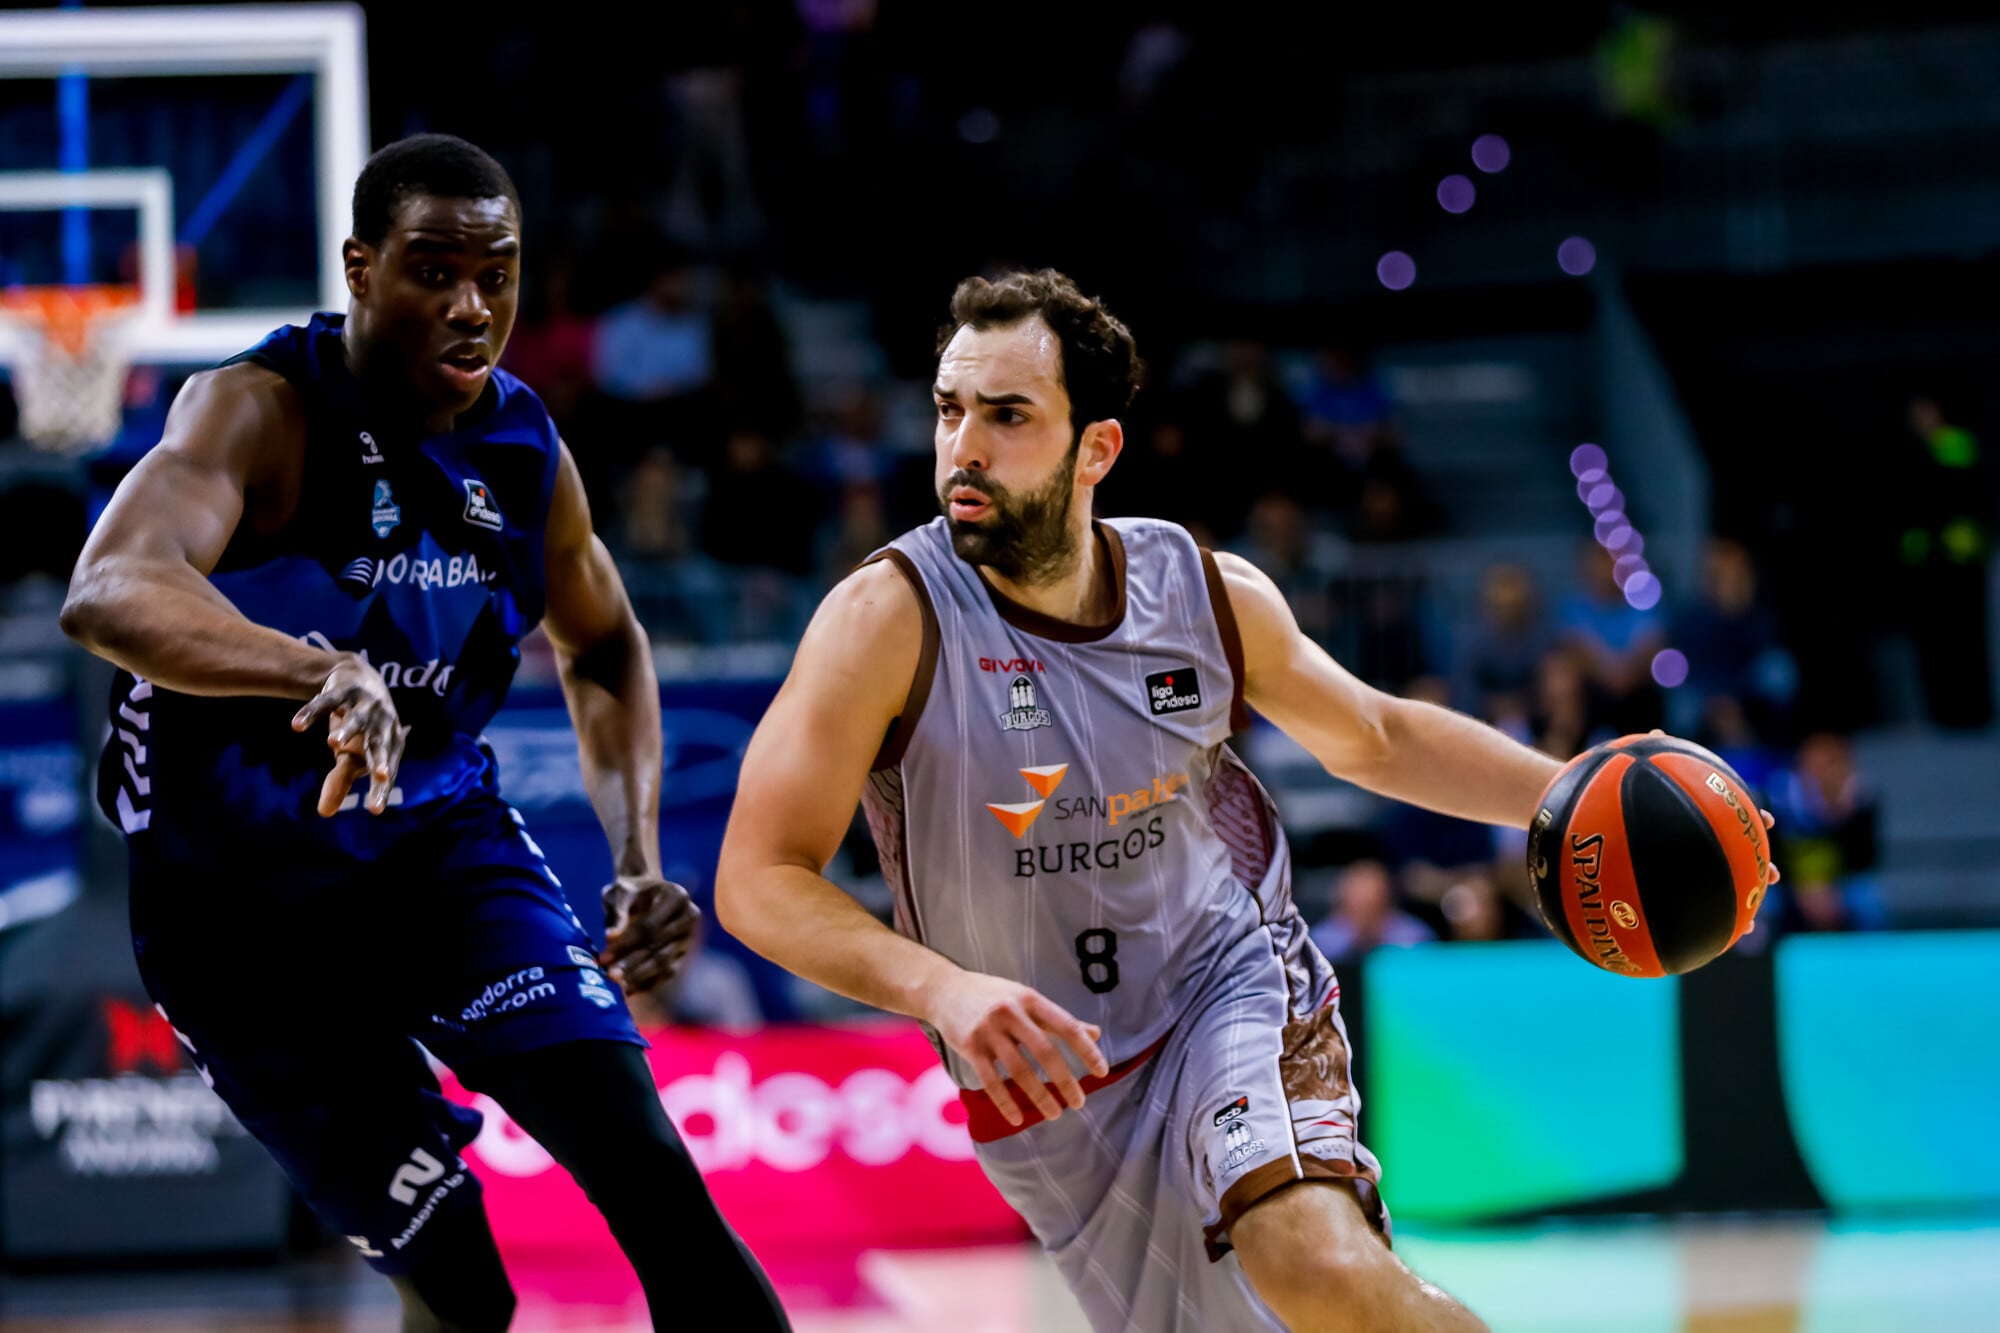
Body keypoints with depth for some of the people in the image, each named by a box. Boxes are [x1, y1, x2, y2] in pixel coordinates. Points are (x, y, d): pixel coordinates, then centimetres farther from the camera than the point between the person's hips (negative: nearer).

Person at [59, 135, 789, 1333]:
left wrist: (640, 863, 3)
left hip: (439, 834, 4)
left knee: (647, 1168, -16)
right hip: (243, 896, -4)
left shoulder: (526, 448, -2)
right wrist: (319, 672, -58)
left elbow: (604, 651, 18)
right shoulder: (263, 411, -21)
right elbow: (107, 596, -41)